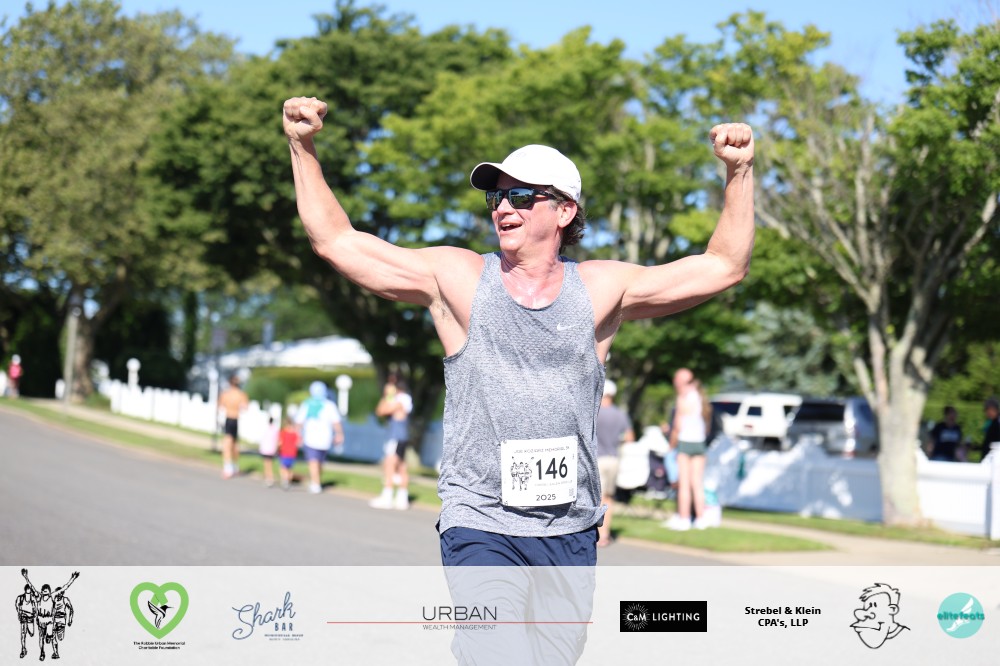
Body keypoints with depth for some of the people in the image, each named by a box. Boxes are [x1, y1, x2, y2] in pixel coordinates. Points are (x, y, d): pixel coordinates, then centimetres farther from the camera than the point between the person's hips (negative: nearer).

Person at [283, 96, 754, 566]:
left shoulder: (600, 290, 4)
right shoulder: (457, 279, 1)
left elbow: (723, 267, 8)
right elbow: (336, 242, 3)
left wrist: (739, 171, 0)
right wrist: (303, 147, -4)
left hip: (570, 533, 2)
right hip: (479, 528, -2)